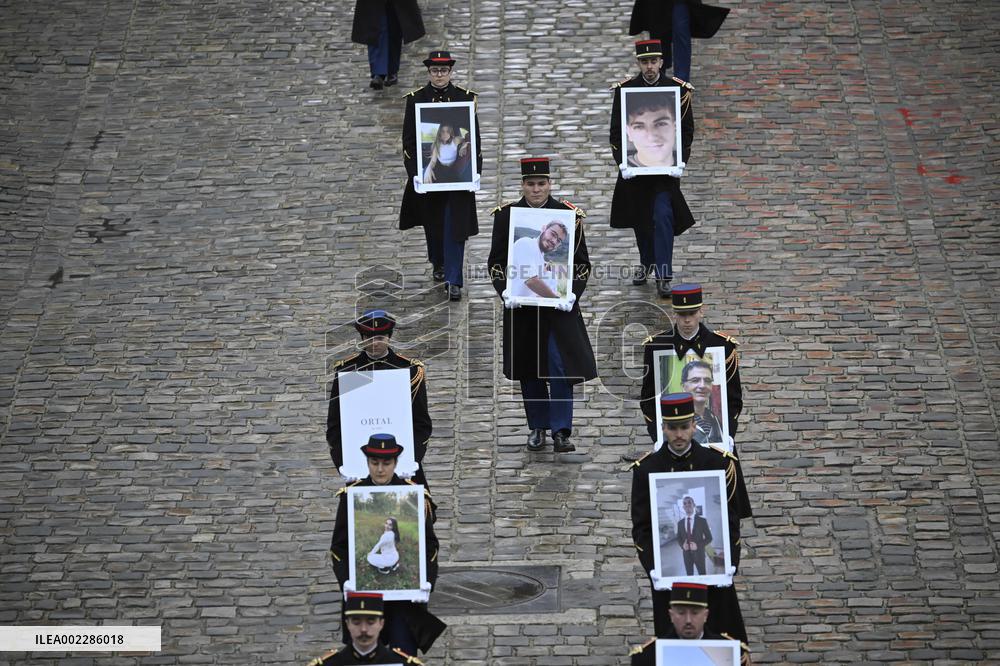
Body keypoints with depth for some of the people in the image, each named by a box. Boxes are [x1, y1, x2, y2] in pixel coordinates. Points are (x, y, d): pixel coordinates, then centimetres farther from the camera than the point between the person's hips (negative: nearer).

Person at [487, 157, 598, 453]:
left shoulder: (569, 215, -2)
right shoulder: (505, 215, 1)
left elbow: (582, 263, 1)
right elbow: (495, 261, 3)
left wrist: (573, 295, -14)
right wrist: (504, 292, -13)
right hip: (520, 304, 2)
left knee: (560, 365, -8)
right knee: (528, 368, 9)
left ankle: (561, 431, -1)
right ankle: (537, 427, 22)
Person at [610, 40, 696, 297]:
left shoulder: (678, 90, -4)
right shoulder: (624, 90, -3)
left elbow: (687, 130, 0)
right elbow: (616, 131, -2)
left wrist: (680, 162, -12)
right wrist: (622, 163, -13)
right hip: (634, 164, 2)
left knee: (662, 216, -12)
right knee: (639, 218, 15)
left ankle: (663, 276, -9)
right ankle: (646, 263, 37)